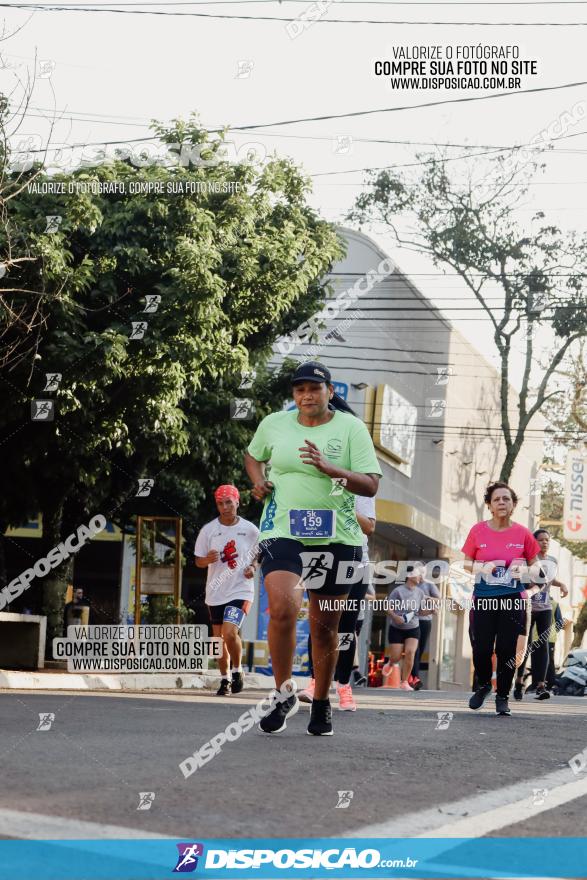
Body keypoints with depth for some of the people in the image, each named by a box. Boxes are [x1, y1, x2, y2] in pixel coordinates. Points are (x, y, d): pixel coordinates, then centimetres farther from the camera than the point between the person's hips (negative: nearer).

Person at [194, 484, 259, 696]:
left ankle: (237, 670, 4)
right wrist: (208, 559, -17)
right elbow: (198, 561, 5)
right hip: (216, 591, 3)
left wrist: (253, 567, -8)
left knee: (230, 632, -20)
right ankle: (225, 679, 24)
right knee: (219, 638, 9)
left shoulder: (250, 530, -3)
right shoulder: (208, 530, -1)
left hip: (240, 590, -3)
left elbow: (258, 554, 12)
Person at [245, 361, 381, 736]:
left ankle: (322, 703, 27)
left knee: (325, 626, 8)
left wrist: (329, 468, -22)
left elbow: (371, 485, -8)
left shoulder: (351, 428, -2)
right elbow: (253, 456, 28)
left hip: (337, 537, 0)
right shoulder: (273, 424, 7)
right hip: (283, 532, 0)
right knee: (282, 609, -21)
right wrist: (258, 480, 7)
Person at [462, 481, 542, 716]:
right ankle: (483, 685, 27)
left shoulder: (523, 533, 0)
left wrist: (525, 571, -13)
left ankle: (503, 697, 14)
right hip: (483, 599, 0)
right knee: (481, 649, -3)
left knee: (507, 650, -3)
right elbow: (467, 563, 9)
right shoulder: (478, 531, 0)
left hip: (512, 600, 0)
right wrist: (482, 568, -12)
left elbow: (535, 567, 10)